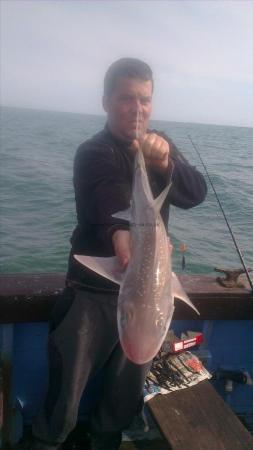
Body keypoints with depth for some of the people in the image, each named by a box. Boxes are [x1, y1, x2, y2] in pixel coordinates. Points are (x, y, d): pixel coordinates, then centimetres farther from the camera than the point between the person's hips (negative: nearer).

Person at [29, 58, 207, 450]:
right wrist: (118, 234, -56)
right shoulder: (93, 153, -14)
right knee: (68, 383, 4)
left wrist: (165, 162, -31)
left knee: (131, 382, 16)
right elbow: (111, 208, -34)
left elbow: (196, 194, -11)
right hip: (95, 288, -4)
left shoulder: (160, 145, 3)